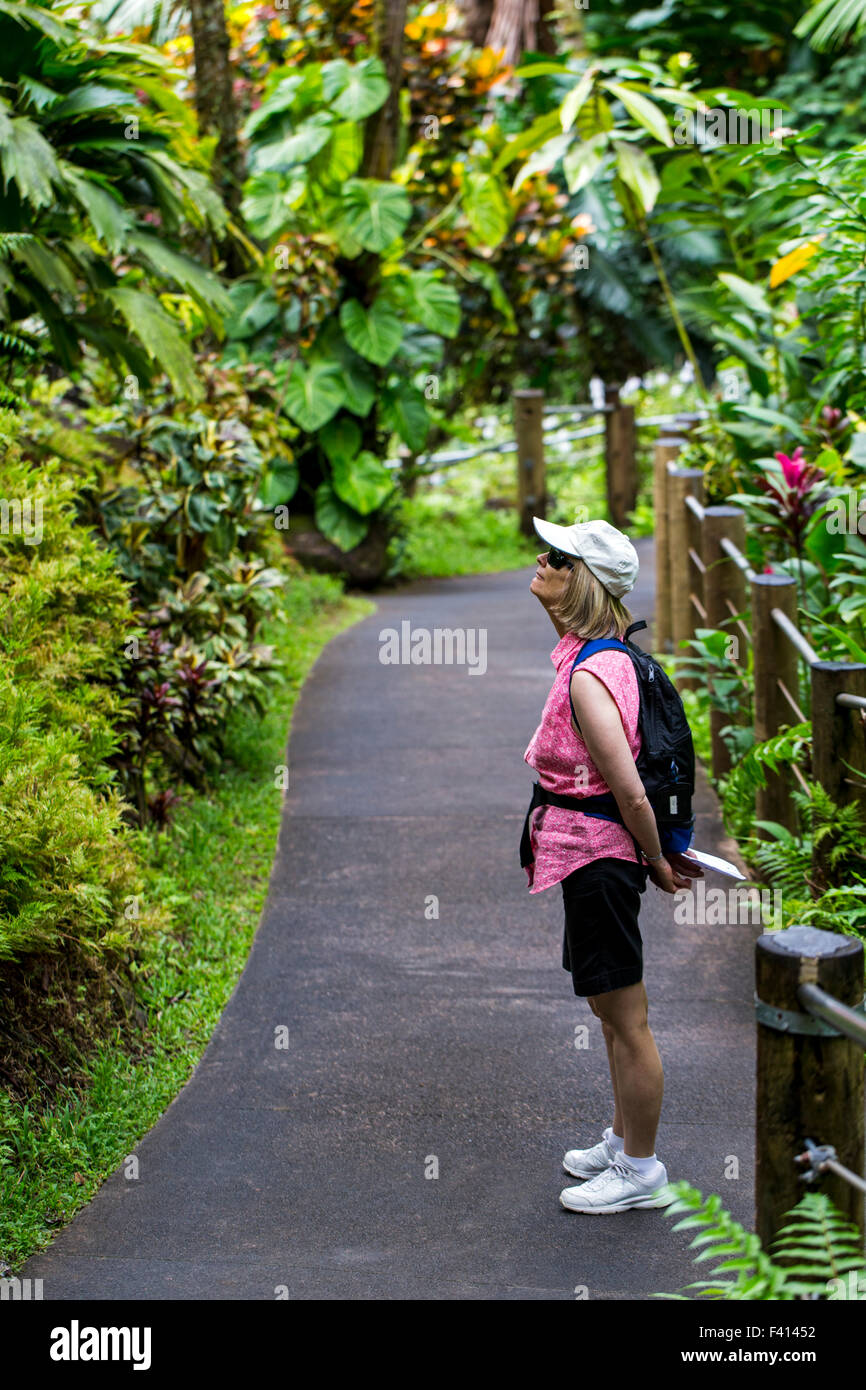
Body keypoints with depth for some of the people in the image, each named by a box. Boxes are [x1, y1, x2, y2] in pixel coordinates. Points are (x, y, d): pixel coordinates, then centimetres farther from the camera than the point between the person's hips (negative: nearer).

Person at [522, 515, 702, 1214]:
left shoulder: (587, 677, -23)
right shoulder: (608, 658, 8)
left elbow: (632, 794, -24)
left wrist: (657, 862, -10)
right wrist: (662, 857, 18)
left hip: (597, 859, -10)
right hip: (597, 858, 10)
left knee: (627, 1022, 2)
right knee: (614, 1012, 21)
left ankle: (641, 1170, 13)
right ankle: (623, 1144, 35)